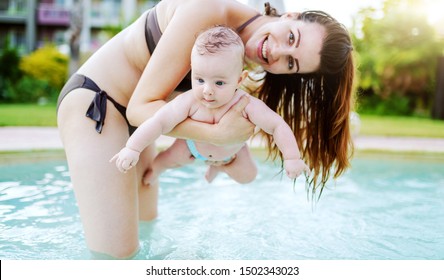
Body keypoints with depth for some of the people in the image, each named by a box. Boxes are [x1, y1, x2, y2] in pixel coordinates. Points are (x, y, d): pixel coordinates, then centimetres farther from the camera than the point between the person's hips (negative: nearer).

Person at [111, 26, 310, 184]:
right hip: (194, 142, -1)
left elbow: (278, 126, -39)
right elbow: (159, 122, -41)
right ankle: (155, 167, 48)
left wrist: (292, 158, -43)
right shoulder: (189, 103, -44)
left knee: (247, 176, 5)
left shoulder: (247, 106, -44)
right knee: (173, 158, 8)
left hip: (231, 149, 1)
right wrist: (132, 148, -46)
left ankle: (218, 166, 38)